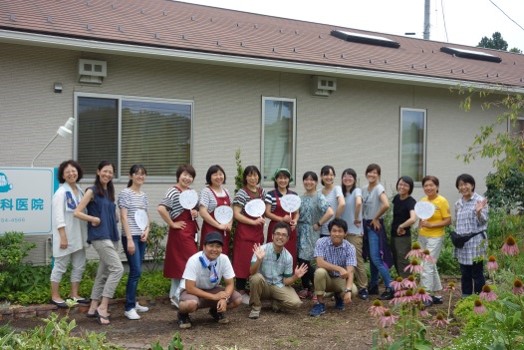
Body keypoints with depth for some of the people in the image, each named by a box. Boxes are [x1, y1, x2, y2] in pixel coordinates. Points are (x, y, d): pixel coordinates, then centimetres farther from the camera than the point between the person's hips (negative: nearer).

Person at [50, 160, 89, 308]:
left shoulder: (80, 191, 10)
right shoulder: (61, 192, -12)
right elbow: (59, 217, -16)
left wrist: (86, 233, 13)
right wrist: (63, 237, -21)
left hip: (78, 235, 8)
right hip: (65, 235, -7)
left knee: (79, 265, 11)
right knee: (60, 266, 2)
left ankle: (74, 294, 23)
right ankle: (55, 296, 13)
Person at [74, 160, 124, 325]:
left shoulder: (110, 191, 15)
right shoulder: (92, 191, -5)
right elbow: (77, 212, -9)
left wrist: (113, 220, 4)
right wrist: (95, 219, -12)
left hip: (111, 235, 8)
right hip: (99, 236, -8)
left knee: (103, 273, 10)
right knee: (118, 268, -17)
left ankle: (93, 308, 18)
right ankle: (103, 307, -15)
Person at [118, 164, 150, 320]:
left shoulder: (144, 195, 15)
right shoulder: (125, 193, -6)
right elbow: (124, 217, -11)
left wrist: (147, 231, 2)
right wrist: (130, 239, -16)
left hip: (142, 237, 7)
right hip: (131, 237, -7)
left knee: (137, 271, 10)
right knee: (136, 271, -11)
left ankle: (133, 302, 20)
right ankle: (129, 307, -5)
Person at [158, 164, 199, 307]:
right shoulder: (173, 192, -13)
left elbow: (197, 208, 24)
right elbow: (161, 208, -27)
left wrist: (196, 212, 0)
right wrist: (172, 224, -19)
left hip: (191, 230, 8)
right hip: (180, 231, -8)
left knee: (178, 263, 13)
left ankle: (175, 295, 21)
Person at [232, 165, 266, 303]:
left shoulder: (262, 192, 10)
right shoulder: (241, 193, -9)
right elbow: (236, 214, -14)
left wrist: (263, 219, 3)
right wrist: (254, 222, -17)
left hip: (258, 232, 6)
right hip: (244, 232, -6)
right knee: (243, 261, -3)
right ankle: (241, 292, 7)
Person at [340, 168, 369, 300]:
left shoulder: (357, 191, -7)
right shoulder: (342, 192, 14)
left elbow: (358, 203, -27)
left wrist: (356, 219, -19)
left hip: (354, 231, -6)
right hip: (343, 230, 6)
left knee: (357, 260, -5)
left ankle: (363, 288, 4)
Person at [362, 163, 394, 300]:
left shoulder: (379, 188, -13)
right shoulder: (364, 190, 9)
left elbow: (386, 205, -29)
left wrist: (376, 218, -17)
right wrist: (363, 221, 3)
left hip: (375, 226, -7)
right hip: (366, 225, 7)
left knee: (376, 258, -11)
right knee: (371, 258, 13)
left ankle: (390, 288, -5)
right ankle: (373, 286, 23)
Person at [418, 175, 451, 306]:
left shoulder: (442, 201, -11)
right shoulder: (423, 201, 8)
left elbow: (448, 221, -12)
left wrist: (431, 225, -20)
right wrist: (420, 227, 13)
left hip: (435, 237, -7)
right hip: (422, 237, 7)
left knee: (427, 267, -9)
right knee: (431, 266, 14)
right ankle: (436, 295, 25)